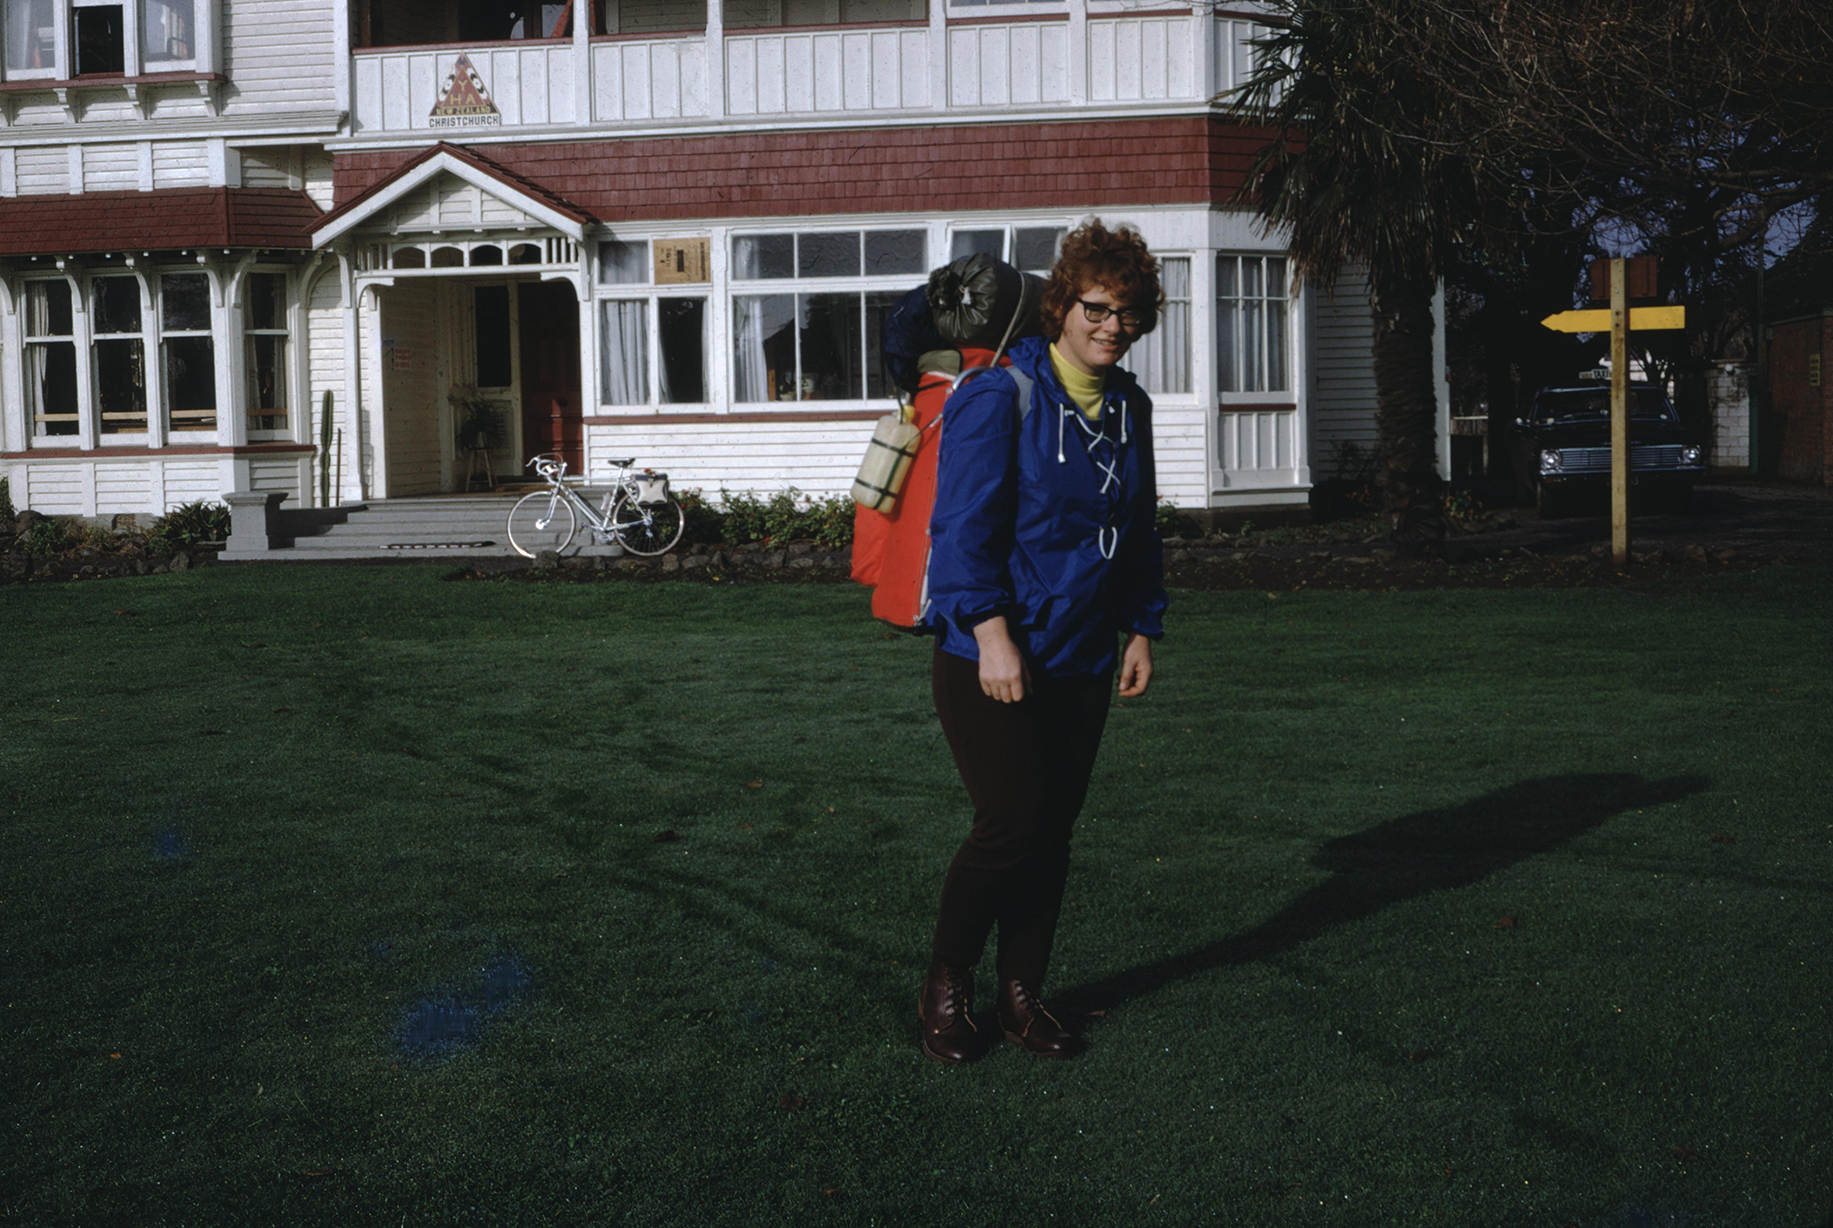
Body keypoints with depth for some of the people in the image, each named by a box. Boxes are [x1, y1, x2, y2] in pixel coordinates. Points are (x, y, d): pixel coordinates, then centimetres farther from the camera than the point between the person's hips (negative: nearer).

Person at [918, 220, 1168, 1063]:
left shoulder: (1128, 409, 11)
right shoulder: (999, 398, -11)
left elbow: (1138, 529, 20)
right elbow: (963, 526, -16)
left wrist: (1141, 629, 14)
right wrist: (992, 631, -21)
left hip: (1081, 664, 6)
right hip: (987, 657, -6)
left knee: (1053, 829, 8)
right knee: (1011, 823, -10)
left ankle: (1022, 993, 22)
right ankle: (945, 989, 10)